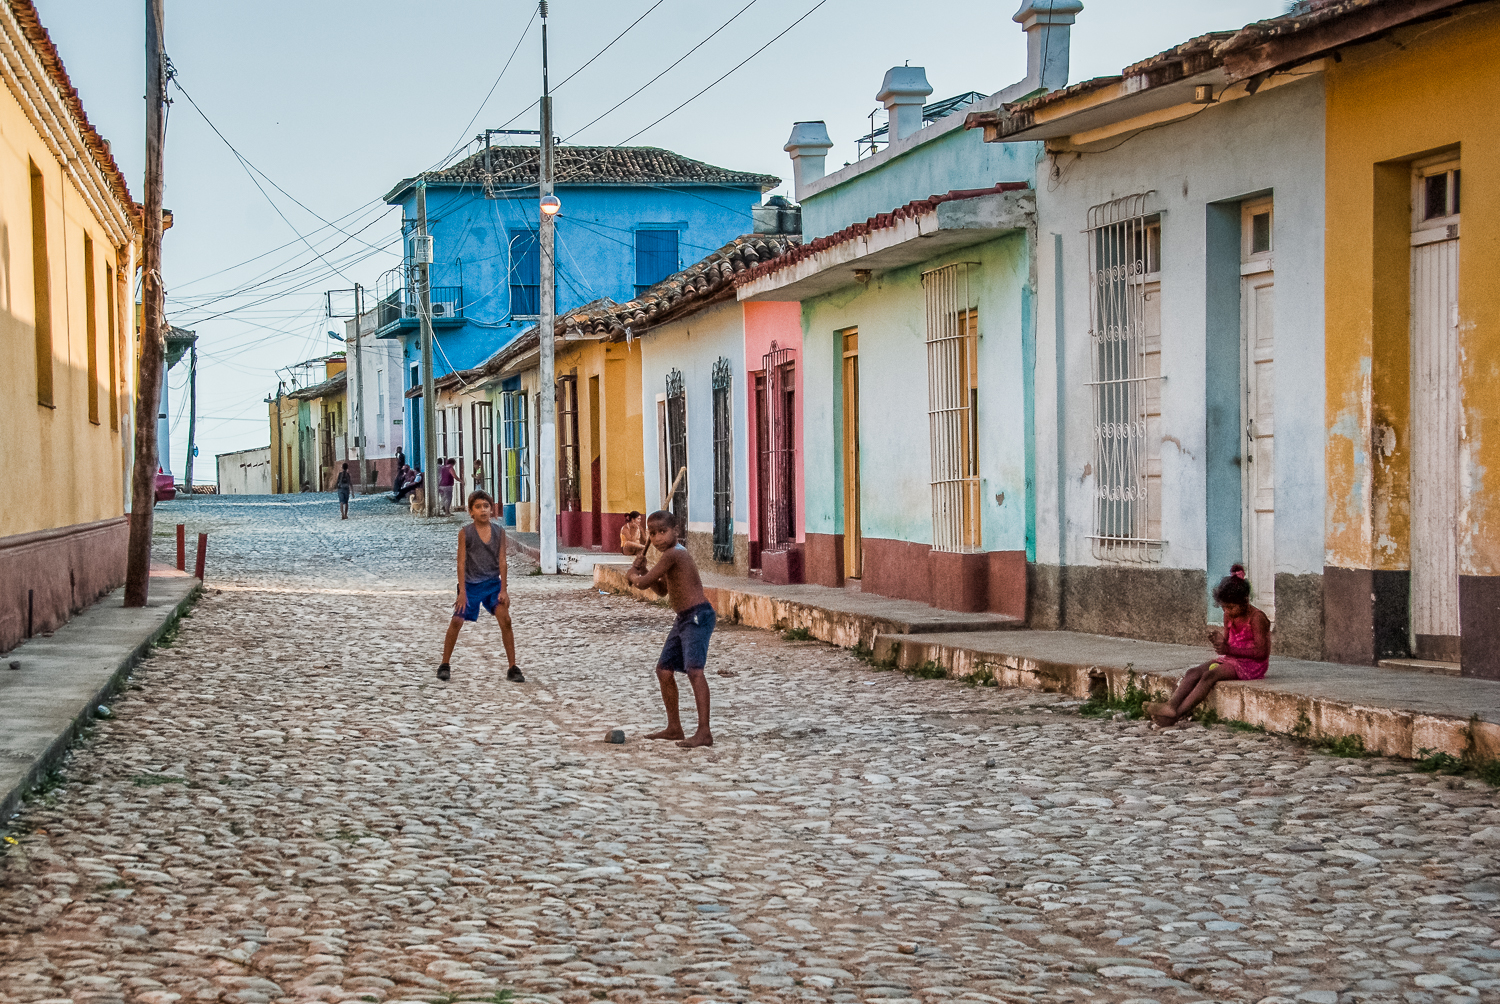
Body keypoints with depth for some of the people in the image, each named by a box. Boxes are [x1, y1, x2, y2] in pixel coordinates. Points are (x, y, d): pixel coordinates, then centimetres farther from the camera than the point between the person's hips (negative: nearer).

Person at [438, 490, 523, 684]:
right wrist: (462, 591, -11)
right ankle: (445, 665, 12)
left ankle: (513, 668, -7)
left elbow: (502, 561, 0)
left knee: (505, 619, -12)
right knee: (456, 621, -5)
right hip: (471, 583, -1)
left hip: (493, 582, 1)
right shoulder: (465, 533, -6)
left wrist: (503, 589, -5)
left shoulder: (499, 531, 0)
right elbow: (461, 562, -7)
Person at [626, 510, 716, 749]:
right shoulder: (675, 554, 15)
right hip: (684, 619, 11)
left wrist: (632, 574, 7)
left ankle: (704, 732, -28)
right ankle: (674, 728, 28)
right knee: (664, 669, 16)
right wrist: (642, 570, 12)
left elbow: (643, 584, -15)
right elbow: (662, 590, 26)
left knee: (694, 669, -22)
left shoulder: (673, 554, -17)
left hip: (698, 615, -11)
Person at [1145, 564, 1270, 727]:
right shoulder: (1229, 616, 7)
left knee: (1210, 675, -30)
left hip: (1252, 664, -8)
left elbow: (1261, 652, -21)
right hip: (1232, 659, 8)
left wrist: (1230, 650, -26)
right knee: (1193, 673, -16)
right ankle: (1171, 706, -35)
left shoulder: (1256, 617, -15)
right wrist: (1217, 642, -12)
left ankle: (1177, 714, -36)